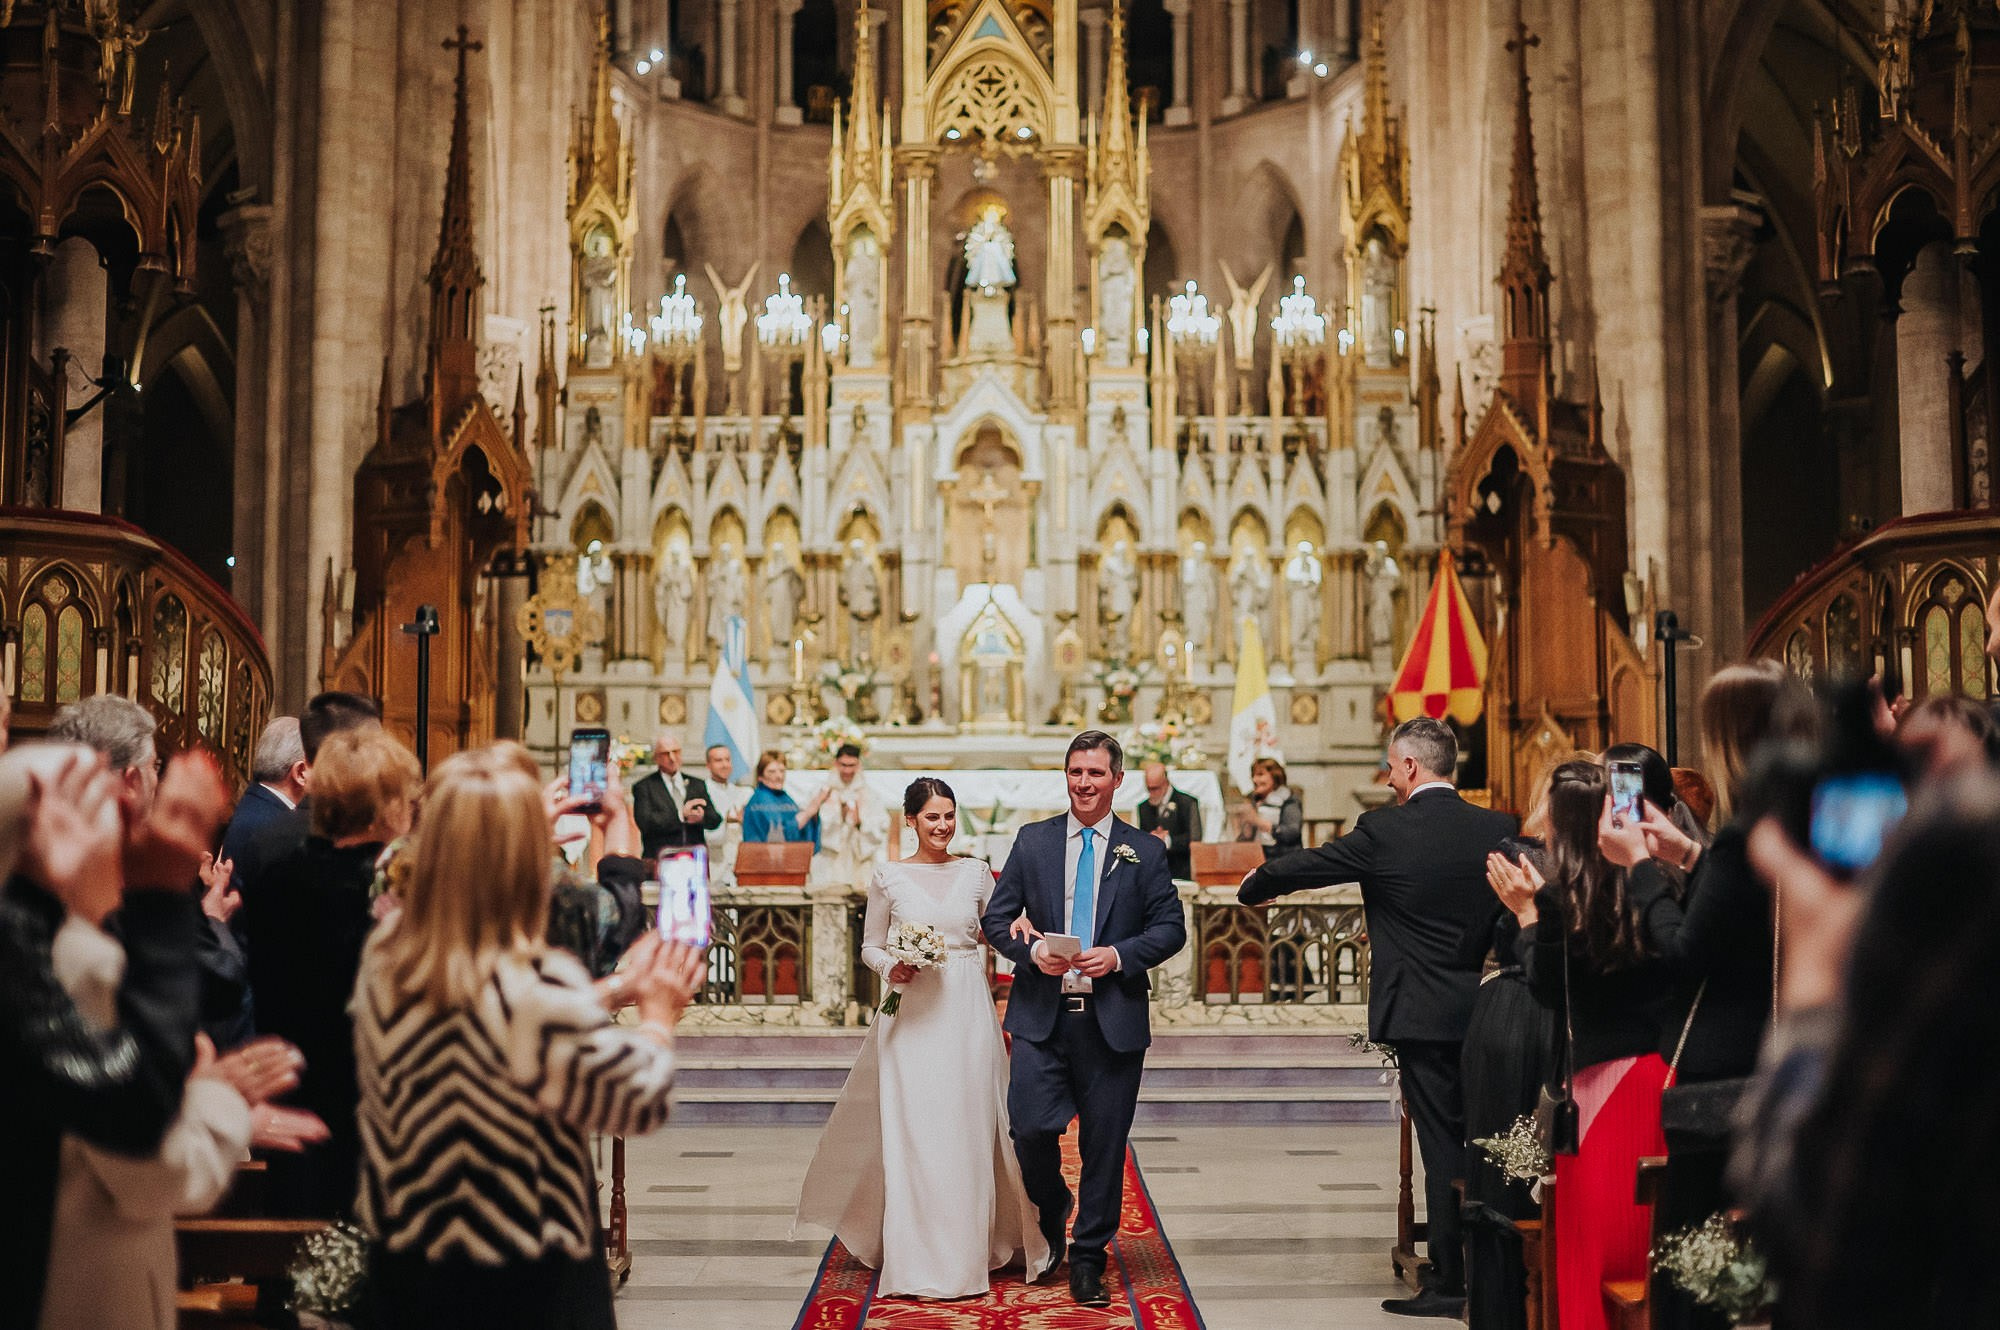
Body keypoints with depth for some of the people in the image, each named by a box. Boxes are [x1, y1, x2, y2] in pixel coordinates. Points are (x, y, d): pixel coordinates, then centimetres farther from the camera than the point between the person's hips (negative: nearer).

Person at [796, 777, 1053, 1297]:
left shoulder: (976, 873, 7)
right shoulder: (888, 877, 3)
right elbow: (869, 946, 9)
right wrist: (891, 967, -12)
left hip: (968, 1008, 2)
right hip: (912, 1012, -2)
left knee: (970, 1128, 3)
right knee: (914, 1132, -3)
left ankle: (970, 1248, 17)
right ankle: (919, 1262, 5)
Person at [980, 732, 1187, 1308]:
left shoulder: (1145, 851, 6)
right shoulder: (1032, 841, 8)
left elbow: (1171, 928, 4)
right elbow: (995, 918, 8)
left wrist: (1119, 955, -12)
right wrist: (1032, 950, -11)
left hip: (1113, 1019, 0)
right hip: (1042, 1015, 0)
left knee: (1104, 1145, 4)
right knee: (1031, 1129, -7)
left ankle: (1088, 1260, 19)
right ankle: (1051, 1209, 25)